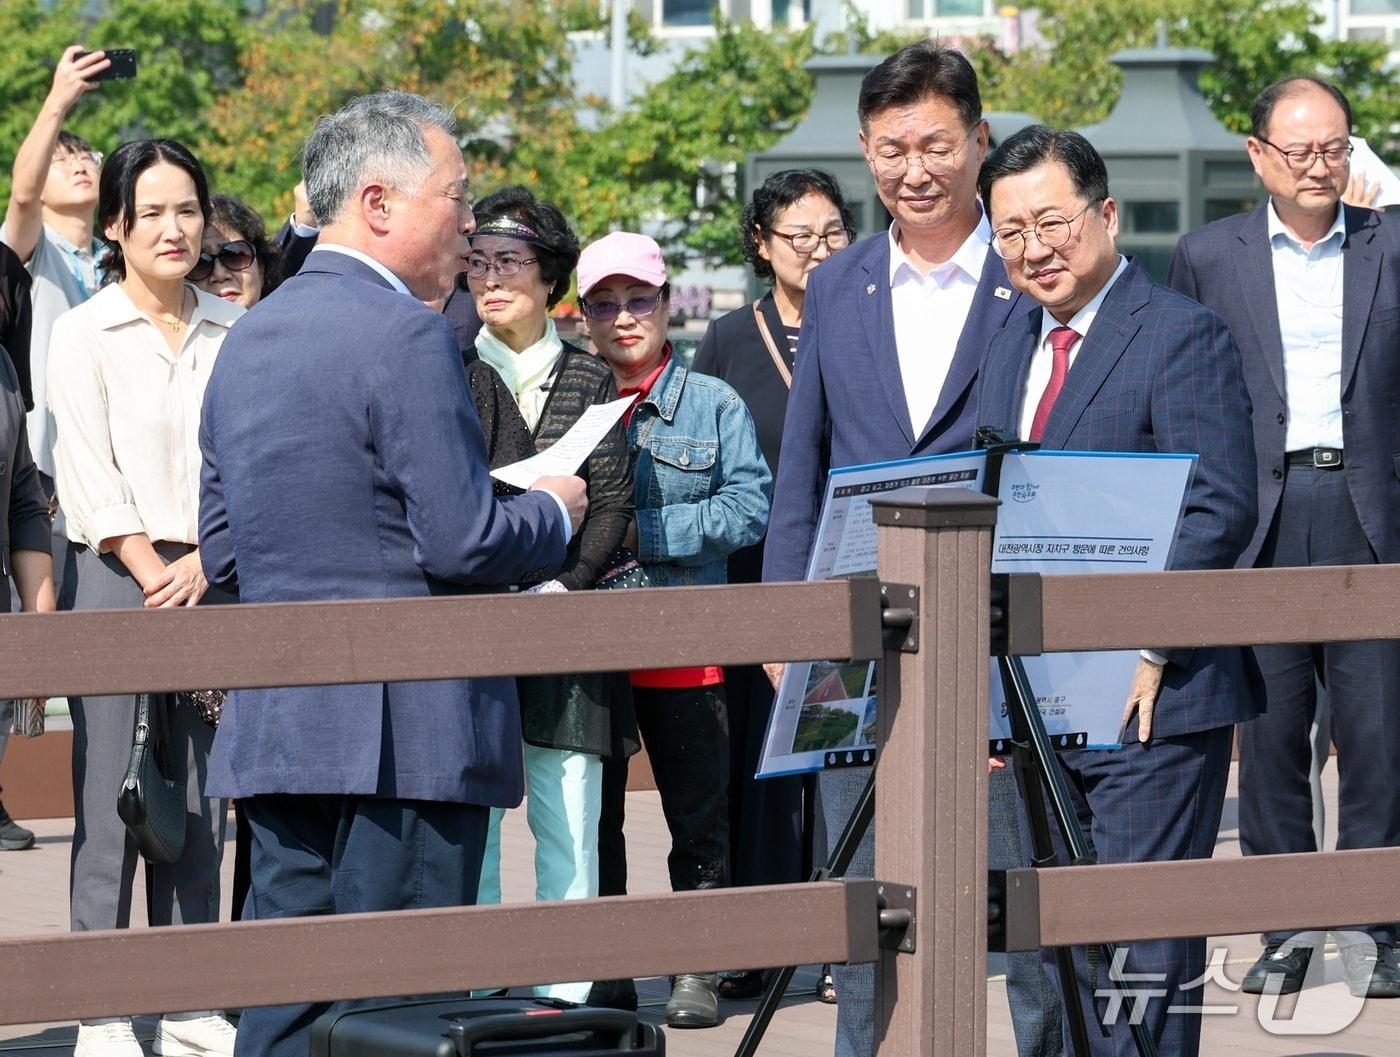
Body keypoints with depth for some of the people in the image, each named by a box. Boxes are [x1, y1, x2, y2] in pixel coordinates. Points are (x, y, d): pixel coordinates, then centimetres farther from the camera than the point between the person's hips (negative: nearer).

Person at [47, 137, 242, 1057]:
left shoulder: (234, 333, 9)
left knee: (200, 804, 5)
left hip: (214, 578, 4)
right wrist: (154, 579, -11)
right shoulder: (84, 334, -1)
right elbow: (91, 480, -6)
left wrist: (202, 567, -7)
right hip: (115, 576, -4)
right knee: (112, 801, -5)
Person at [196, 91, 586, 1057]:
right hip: (405, 733, -8)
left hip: (272, 725, 8)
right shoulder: (406, 336, -13)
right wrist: (551, 514, 1)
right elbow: (462, 542, -17)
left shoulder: (250, 337, 14)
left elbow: (223, 548, 17)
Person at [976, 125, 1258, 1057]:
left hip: (1149, 701, -8)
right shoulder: (1010, 350, 17)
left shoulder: (1182, 335, -7)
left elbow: (1221, 509, -15)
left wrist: (1147, 648, -19)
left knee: (1142, 947, -6)